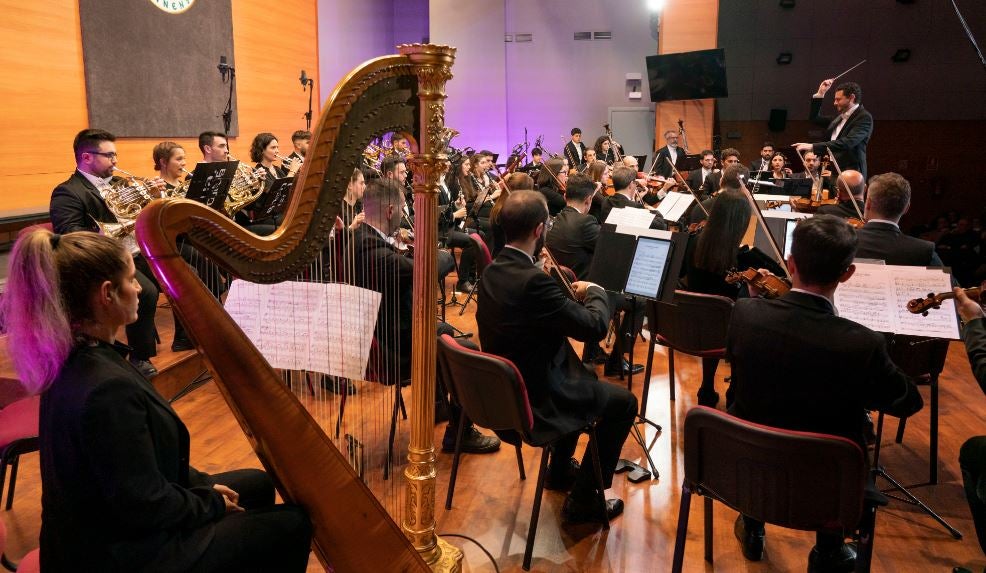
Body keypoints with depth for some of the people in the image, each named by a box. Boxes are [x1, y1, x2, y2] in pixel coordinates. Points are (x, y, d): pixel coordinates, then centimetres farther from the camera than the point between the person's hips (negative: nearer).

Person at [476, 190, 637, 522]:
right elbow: (595, 327, -21)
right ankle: (583, 499, 16)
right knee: (623, 402, 10)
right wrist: (595, 292, -3)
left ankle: (560, 470, 46)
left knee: (582, 377, 33)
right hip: (534, 403, -9)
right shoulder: (533, 281, -30)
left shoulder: (491, 272, -2)